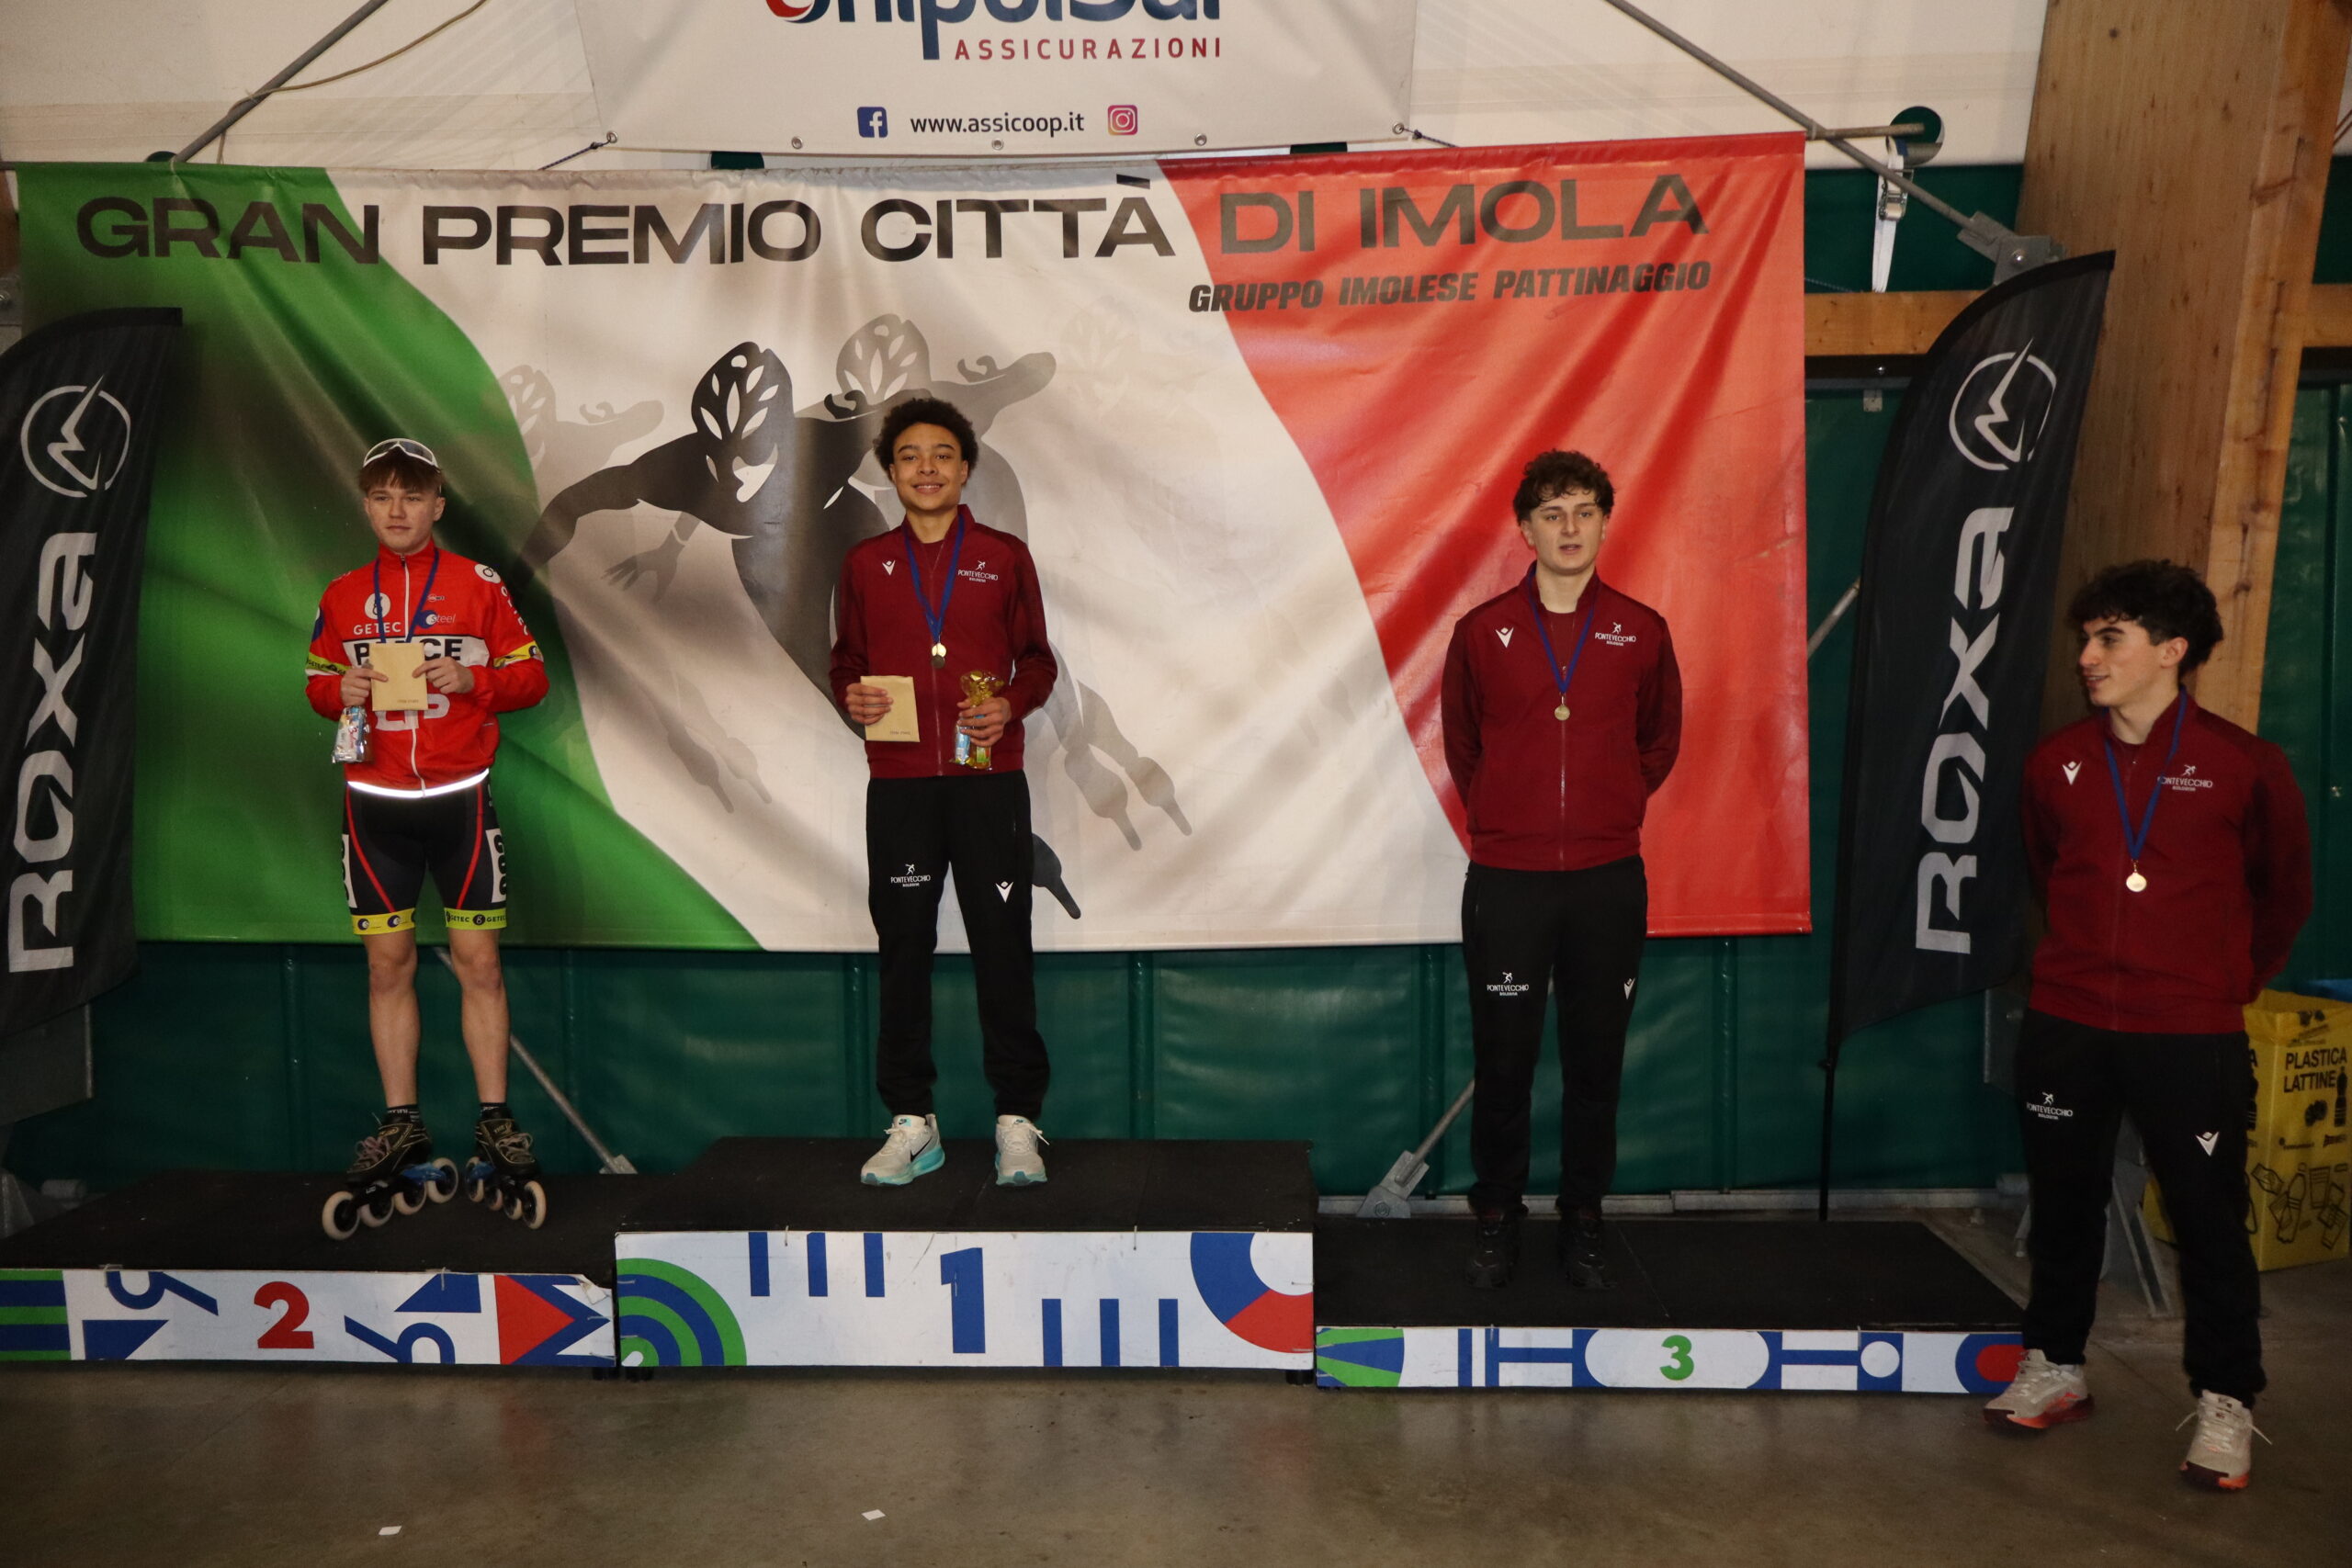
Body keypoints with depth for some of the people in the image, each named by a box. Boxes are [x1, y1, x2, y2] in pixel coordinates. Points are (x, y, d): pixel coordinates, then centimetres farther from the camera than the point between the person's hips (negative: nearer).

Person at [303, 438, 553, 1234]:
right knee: (388, 964, 6)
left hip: (459, 799, -2)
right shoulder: (342, 596, 9)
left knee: (478, 961, 0)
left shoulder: (479, 585, 1)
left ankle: (495, 1125, 9)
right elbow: (317, 682, 16)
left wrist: (472, 679, -16)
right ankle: (400, 1128, 16)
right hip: (375, 802, 2)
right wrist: (340, 691, -7)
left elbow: (531, 675, 2)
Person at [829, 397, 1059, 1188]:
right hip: (897, 782, 2)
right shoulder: (865, 563, 12)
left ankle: (1017, 1122, 9)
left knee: (1003, 946, 0)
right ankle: (911, 1122, 15)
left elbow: (1037, 659, 9)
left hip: (988, 779, -2)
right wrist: (850, 695, -6)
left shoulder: (1004, 556, 7)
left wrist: (1011, 704, -10)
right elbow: (846, 659, 16)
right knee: (903, 947, 5)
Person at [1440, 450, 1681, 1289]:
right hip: (1506, 880, -1)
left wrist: (1613, 807, 11)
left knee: (1596, 1061, 8)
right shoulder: (1482, 631, 2)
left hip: (1609, 880, 1)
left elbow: (1660, 741, 17)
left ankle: (1583, 1218, 23)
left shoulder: (1641, 632, 4)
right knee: (1503, 1062, 4)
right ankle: (1497, 1217, 20)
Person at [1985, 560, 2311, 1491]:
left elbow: (2285, 892, 8)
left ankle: (2224, 1406, 18)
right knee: (2063, 1203, 13)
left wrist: (2232, 982, 10)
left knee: (2208, 1217, 4)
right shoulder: (2057, 763, 2)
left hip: (2189, 1038, -3)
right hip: (2064, 1026, 3)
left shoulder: (2243, 767, -6)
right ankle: (2055, 1369, 29)